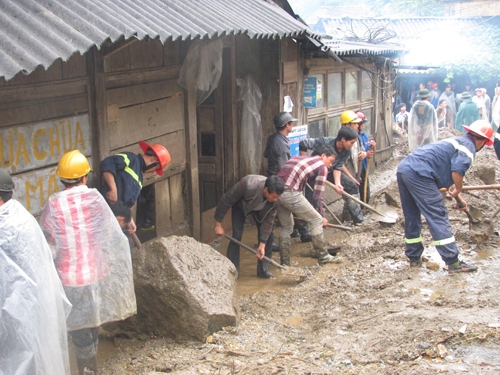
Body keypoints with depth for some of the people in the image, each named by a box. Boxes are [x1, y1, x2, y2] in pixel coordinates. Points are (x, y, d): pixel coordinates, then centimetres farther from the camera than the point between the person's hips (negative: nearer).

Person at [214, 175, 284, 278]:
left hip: (260, 209, 3)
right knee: (237, 235, -16)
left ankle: (263, 270, 6)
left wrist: (262, 245, -23)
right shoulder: (248, 185, -43)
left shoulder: (275, 199, -31)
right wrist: (218, 224, -23)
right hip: (240, 205, -3)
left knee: (268, 235, -8)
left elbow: (268, 221, -22)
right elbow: (226, 201, -30)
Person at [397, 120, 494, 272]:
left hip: (403, 169, 10)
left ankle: (414, 257, 27)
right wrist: (458, 190, 2)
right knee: (438, 217, -5)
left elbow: (447, 174, 39)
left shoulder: (457, 141, 30)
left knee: (411, 217, 18)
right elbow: (457, 171, -17)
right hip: (419, 174, -9)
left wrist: (458, 197, 42)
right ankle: (453, 262, -2)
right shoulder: (468, 146, 2)